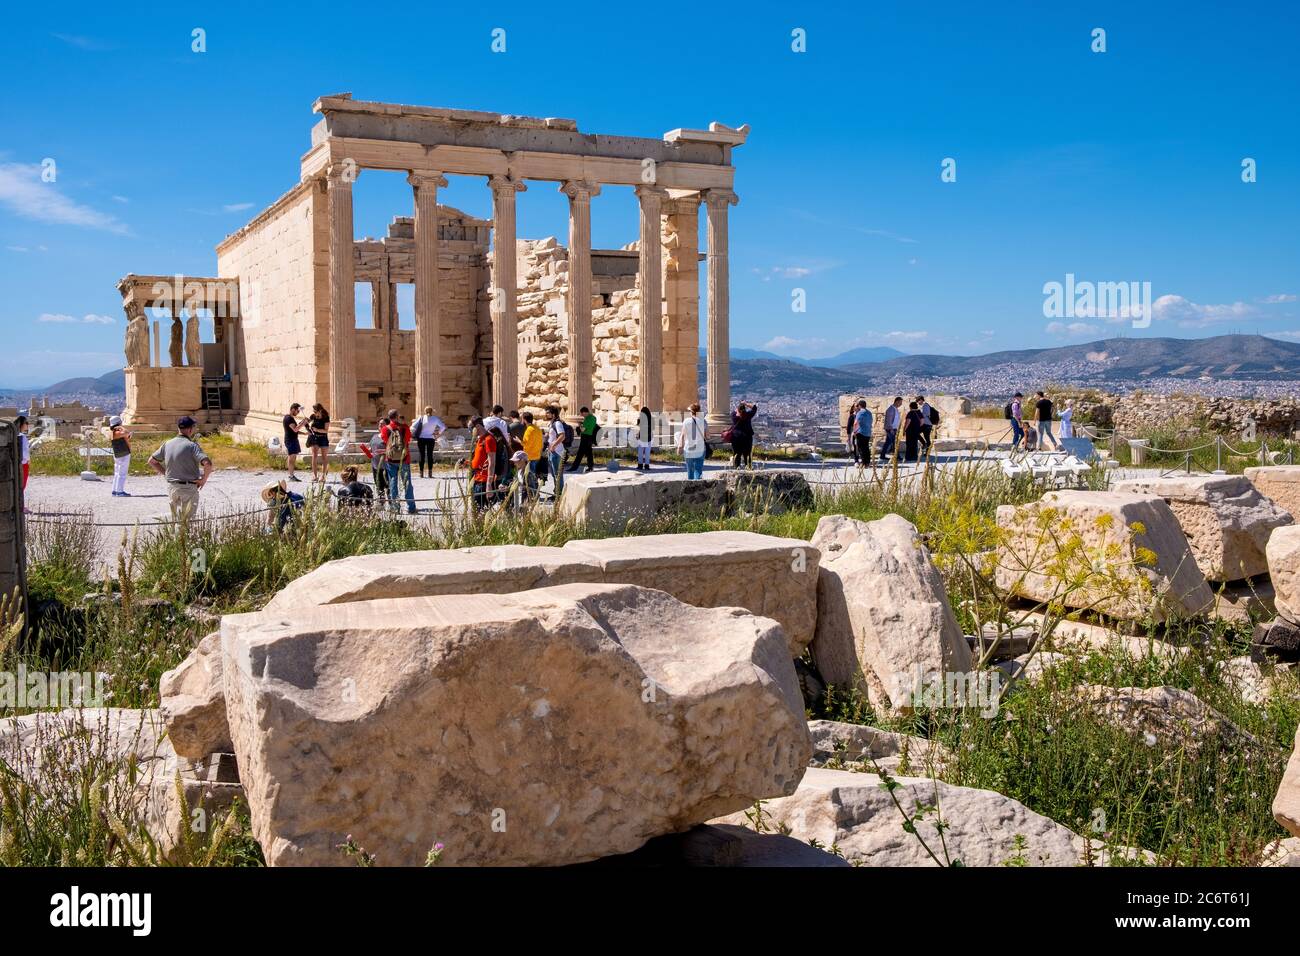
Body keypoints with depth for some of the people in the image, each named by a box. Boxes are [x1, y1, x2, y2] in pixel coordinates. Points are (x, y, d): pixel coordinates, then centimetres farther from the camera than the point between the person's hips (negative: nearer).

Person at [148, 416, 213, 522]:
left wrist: (166, 473, 15)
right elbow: (207, 463, -26)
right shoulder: (192, 445, -14)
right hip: (189, 488, -6)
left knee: (176, 518, 18)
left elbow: (151, 461, 14)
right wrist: (204, 479, -10)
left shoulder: (167, 444, 4)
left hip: (172, 488, 6)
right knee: (187, 520, -1)